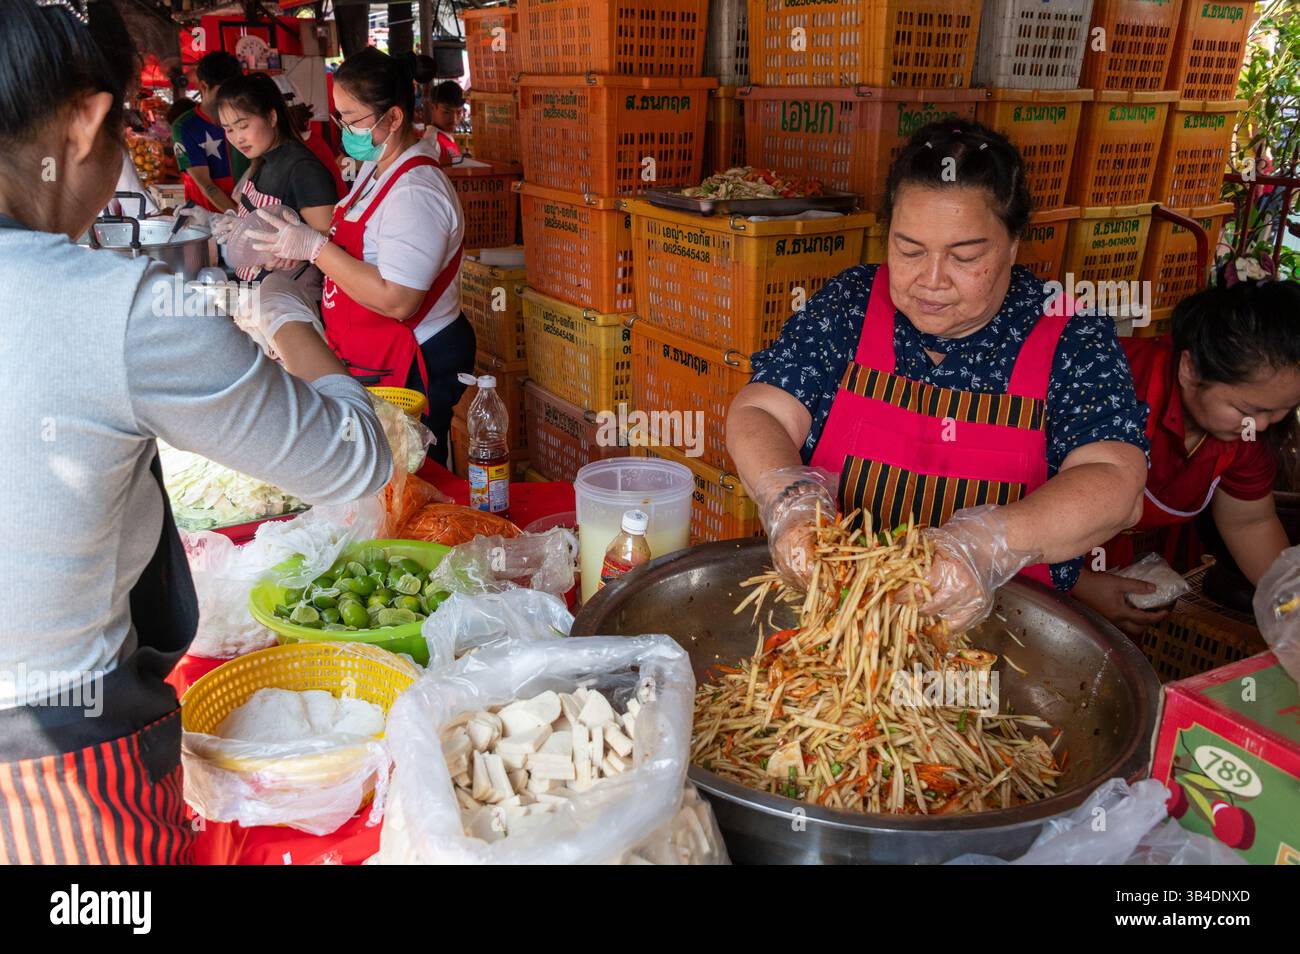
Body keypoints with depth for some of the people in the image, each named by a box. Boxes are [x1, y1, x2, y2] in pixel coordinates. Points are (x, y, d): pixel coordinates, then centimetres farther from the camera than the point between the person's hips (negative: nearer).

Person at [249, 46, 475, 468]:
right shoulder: (376, 167, 10)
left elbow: (396, 301, -28)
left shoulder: (415, 192, -22)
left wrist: (315, 247, -23)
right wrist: (298, 241, 1)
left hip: (410, 369, -10)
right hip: (373, 360, 10)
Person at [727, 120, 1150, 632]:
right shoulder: (848, 302, 2)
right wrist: (787, 499, -23)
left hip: (998, 624, 1)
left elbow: (1114, 484, -15)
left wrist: (988, 545, -33)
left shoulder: (1071, 335, -4)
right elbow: (755, 414, -1)